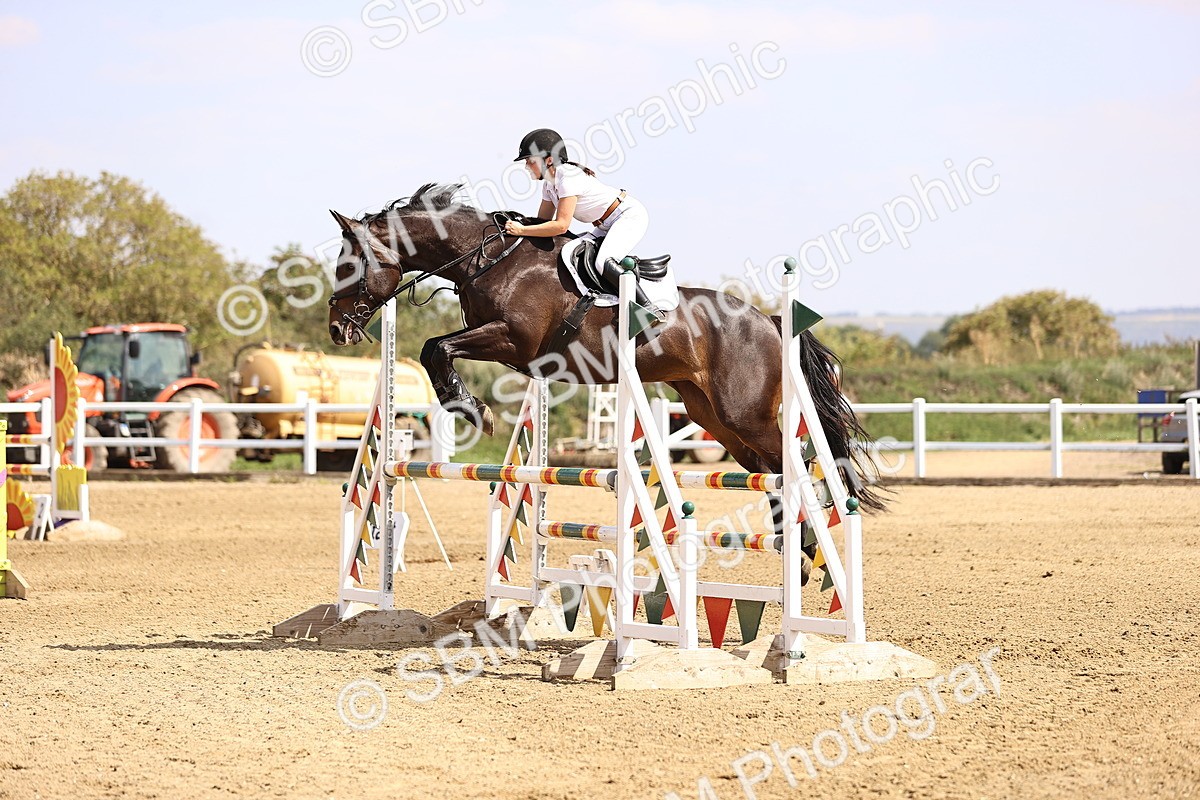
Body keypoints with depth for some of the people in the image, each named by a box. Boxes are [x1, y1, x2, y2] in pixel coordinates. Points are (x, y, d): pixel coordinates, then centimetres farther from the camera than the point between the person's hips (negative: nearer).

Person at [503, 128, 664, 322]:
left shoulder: (568, 177, -23)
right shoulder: (550, 184, 6)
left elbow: (561, 225, -28)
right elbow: (543, 221, 13)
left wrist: (521, 230, -26)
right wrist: (515, 224, -4)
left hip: (630, 215, -10)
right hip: (607, 226, 10)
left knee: (603, 263, -29)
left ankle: (650, 309, -26)